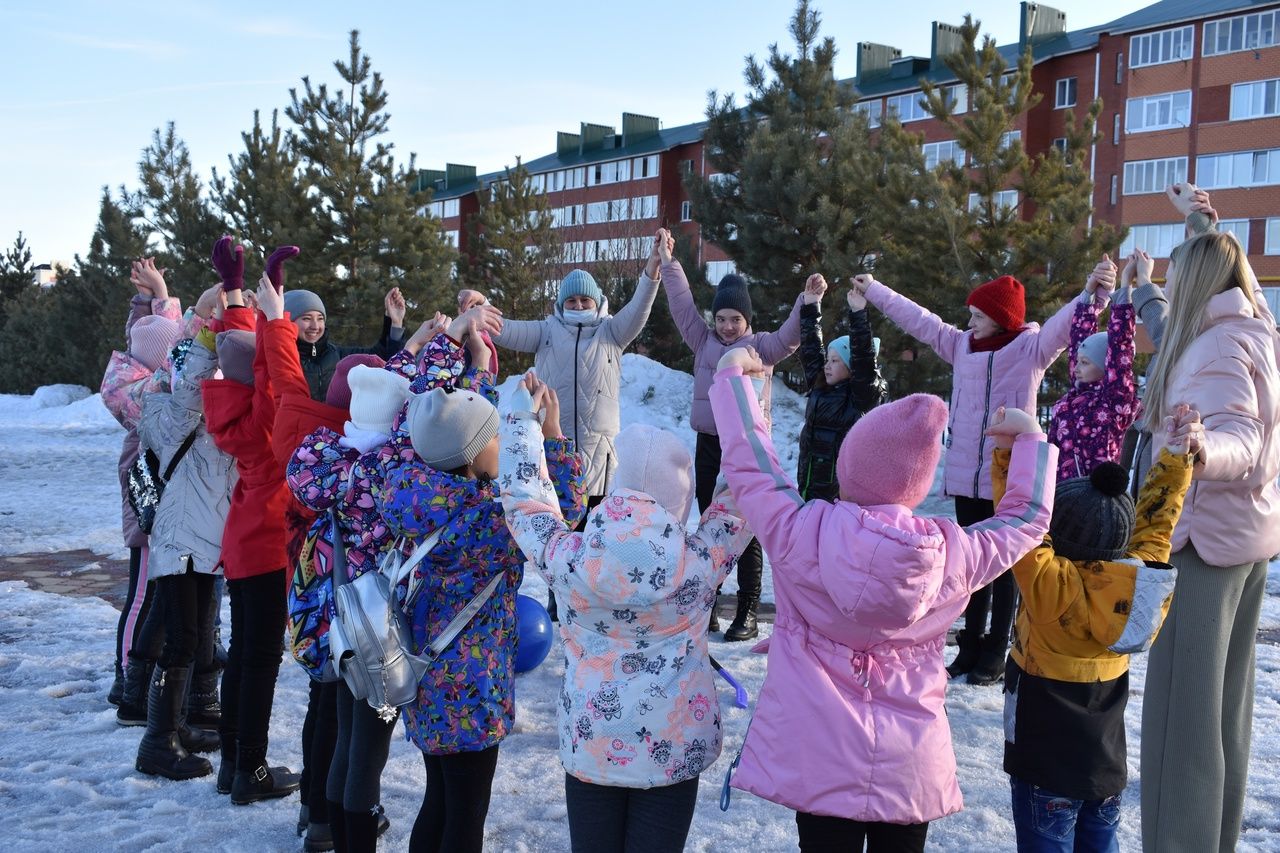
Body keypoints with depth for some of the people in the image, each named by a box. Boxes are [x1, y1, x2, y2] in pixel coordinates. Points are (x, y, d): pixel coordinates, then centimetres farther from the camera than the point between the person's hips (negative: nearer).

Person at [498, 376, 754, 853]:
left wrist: (523, 418, 15)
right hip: (673, 747, -1)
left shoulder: (570, 561, -14)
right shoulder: (698, 563, -16)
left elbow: (524, 503, 4)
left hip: (589, 744, 1)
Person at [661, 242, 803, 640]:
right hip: (709, 445, 4)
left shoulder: (761, 347, 1)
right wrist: (669, 263, 8)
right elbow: (683, 305, 11)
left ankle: (748, 613, 3)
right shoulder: (704, 342, 11)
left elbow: (789, 336, -14)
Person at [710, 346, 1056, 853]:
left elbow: (750, 462, -1)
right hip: (912, 765, 2)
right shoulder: (952, 553, -9)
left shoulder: (801, 535, -16)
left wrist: (732, 375, 13)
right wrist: (1031, 438, 26)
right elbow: (1026, 515, 10)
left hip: (819, 760, -2)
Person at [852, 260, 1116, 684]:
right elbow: (919, 320, 19)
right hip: (965, 475, 6)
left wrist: (1091, 293, -41)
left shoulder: (1031, 348, -6)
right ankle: (971, 645, 24)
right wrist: (874, 291, 26)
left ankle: (995, 653, 12)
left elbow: (1063, 325, -22)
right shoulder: (961, 345, 10)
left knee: (1005, 566, 4)